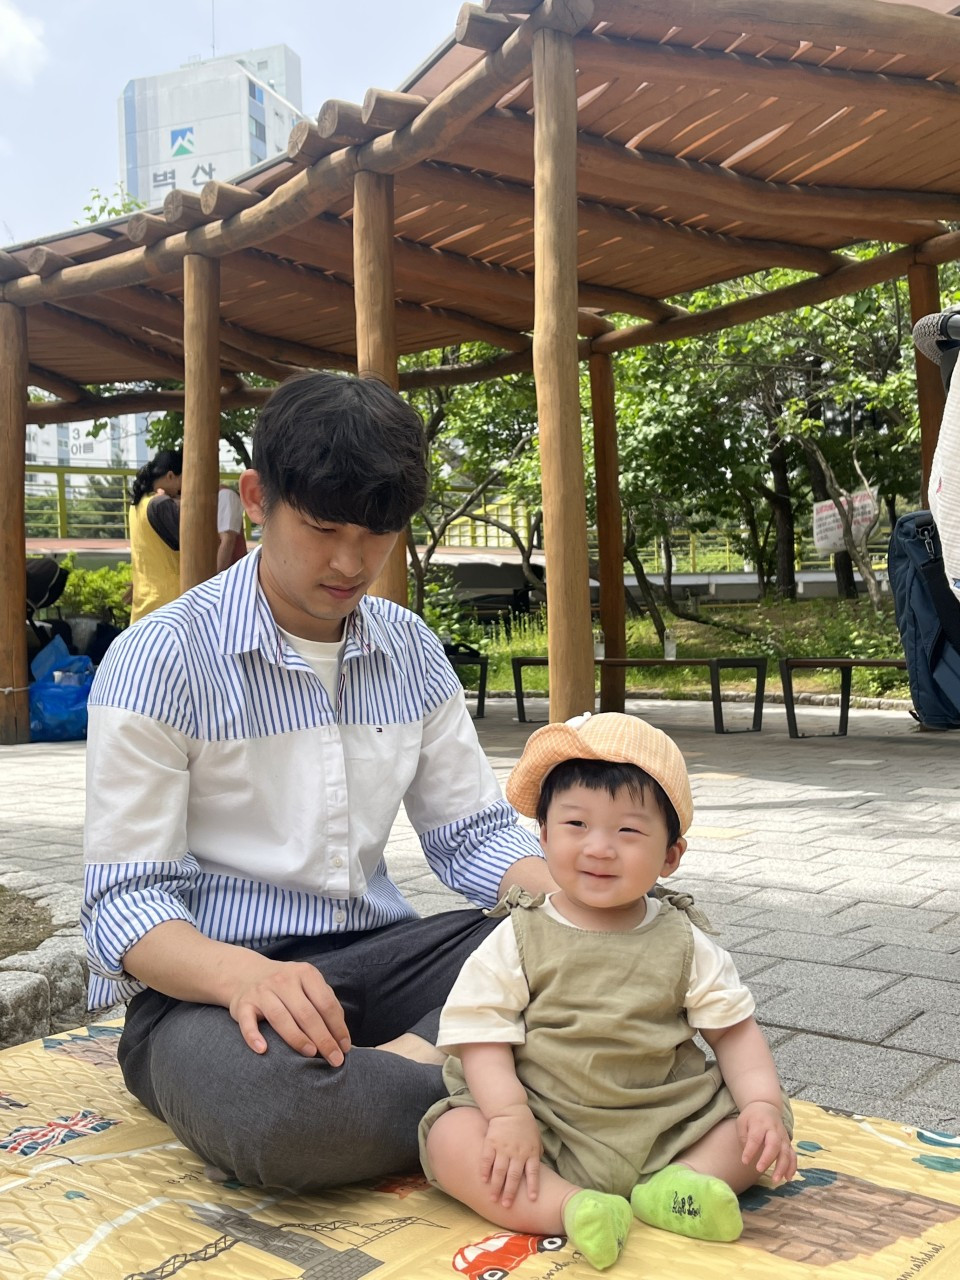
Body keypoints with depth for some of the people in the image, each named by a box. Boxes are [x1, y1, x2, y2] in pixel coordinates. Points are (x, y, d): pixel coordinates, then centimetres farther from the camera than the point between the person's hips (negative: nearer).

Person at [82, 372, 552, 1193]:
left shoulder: (410, 650, 7)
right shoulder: (160, 660, -10)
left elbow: (474, 834, 10)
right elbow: (126, 903, -12)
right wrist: (243, 974, -34)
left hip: (376, 955, 5)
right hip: (211, 981, -4)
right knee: (267, 1099, -39)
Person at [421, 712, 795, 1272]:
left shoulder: (684, 944, 1)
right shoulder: (517, 940, -3)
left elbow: (734, 1030, 3)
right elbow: (483, 1037, -7)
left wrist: (764, 1105, -13)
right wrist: (510, 1116, -22)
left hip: (667, 1129, 2)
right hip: (545, 1129, -2)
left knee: (767, 1128, -11)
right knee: (451, 1138, -25)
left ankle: (672, 1188, -23)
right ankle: (571, 1208, -32)